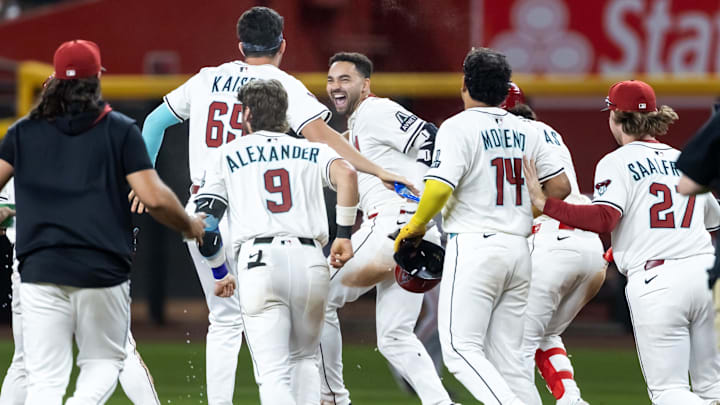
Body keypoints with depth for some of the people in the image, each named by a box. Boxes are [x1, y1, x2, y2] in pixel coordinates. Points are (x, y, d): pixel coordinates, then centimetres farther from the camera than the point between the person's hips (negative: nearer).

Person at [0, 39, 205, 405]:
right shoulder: (120, 131, 2)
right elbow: (154, 198, -5)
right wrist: (190, 227, 13)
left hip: (39, 269, 1)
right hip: (103, 271, -1)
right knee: (103, 360, 15)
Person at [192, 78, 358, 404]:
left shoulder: (228, 155, 17)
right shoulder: (312, 152, 19)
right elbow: (346, 174, -3)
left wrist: (220, 274, 23)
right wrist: (344, 234, 1)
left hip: (258, 260, -2)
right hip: (310, 261, 2)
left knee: (273, 372, -5)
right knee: (304, 358, 23)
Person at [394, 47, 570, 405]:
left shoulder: (458, 127, -8)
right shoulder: (525, 131, 12)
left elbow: (439, 188, -18)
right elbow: (560, 185, 14)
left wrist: (415, 226, -2)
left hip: (474, 245, -7)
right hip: (518, 248, 7)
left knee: (460, 348, -9)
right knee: (507, 355, 9)